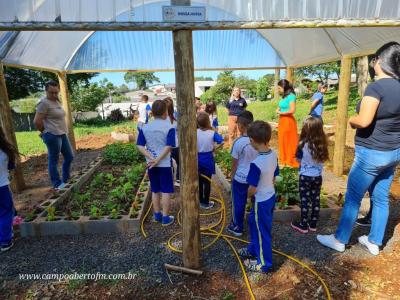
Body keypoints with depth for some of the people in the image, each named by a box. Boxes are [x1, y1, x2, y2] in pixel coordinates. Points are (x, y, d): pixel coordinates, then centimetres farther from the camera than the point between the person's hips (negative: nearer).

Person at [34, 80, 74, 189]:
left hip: (62, 134, 9)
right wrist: (46, 132, -2)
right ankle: (57, 184, 13)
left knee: (69, 157, 15)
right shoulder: (44, 102, -13)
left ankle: (65, 180, 30)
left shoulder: (57, 101, 13)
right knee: (54, 160, 2)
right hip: (53, 136, -9)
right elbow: (37, 121, -16)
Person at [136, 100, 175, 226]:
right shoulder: (169, 127, -10)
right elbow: (168, 147, -17)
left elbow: (140, 146, -4)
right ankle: (165, 218, 14)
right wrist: (157, 160, -15)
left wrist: (151, 158, -8)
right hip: (164, 164, -4)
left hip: (151, 164, 4)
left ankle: (157, 215, 29)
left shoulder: (144, 127, 1)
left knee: (155, 190, 16)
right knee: (166, 191, 7)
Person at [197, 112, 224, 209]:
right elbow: (221, 142, -21)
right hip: (208, 160, -2)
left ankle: (201, 201, 27)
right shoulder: (212, 133, -13)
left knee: (199, 181, 15)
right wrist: (214, 148, -7)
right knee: (207, 182, 8)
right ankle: (206, 203, 18)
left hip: (198, 159, 2)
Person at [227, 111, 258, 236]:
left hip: (240, 178, -4)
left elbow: (234, 163, -11)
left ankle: (237, 227, 28)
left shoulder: (238, 142, -20)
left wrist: (232, 175, 5)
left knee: (239, 203, 13)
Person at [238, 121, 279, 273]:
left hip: (261, 201, -8)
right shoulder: (273, 155, -5)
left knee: (262, 230, 11)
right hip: (271, 196, 8)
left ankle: (264, 263, 31)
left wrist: (247, 195, -1)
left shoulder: (256, 163, -30)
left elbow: (252, 189, -21)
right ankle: (253, 249, 47)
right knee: (253, 222, 27)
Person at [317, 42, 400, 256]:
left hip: (371, 153, -8)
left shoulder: (376, 87, -20)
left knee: (353, 197, 5)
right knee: (381, 198, 16)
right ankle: (374, 242, 31)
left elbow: (363, 121, -29)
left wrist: (351, 120, -9)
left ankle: (339, 240, 21)